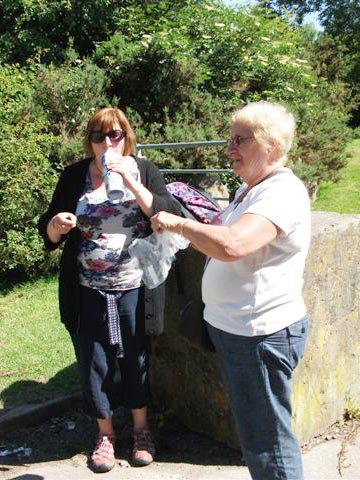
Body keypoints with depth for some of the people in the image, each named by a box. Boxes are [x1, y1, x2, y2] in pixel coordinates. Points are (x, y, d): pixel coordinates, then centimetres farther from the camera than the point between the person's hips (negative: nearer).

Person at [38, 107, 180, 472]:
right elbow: (48, 233, 2)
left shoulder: (144, 171, -1)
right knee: (94, 360, 11)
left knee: (136, 358, 13)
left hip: (135, 288, 0)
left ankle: (141, 428, 35)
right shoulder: (74, 177, 0)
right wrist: (56, 225, -21)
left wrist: (131, 182, -22)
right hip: (90, 291, 1)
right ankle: (105, 433, 33)